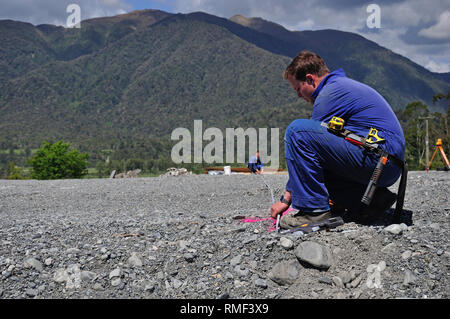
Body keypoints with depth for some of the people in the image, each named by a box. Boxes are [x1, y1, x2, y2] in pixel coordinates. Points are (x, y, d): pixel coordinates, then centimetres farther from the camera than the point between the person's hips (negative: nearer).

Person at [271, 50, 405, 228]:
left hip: (379, 159, -11)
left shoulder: (330, 93, -8)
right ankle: (372, 198, 9)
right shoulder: (344, 85, 24)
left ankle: (314, 210, -14)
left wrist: (286, 198, -1)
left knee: (297, 130, -16)